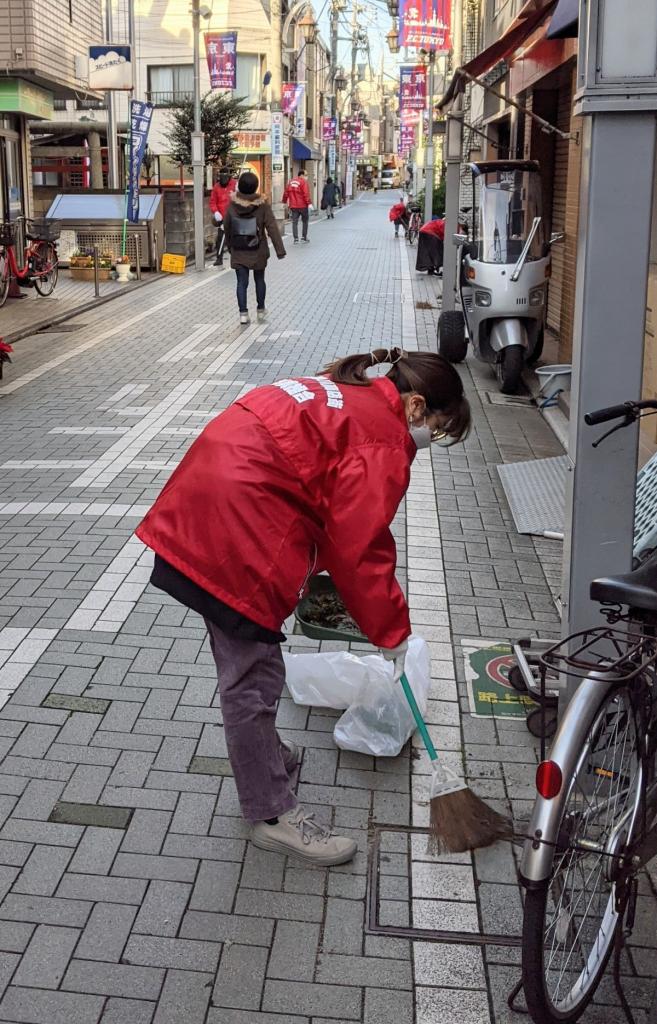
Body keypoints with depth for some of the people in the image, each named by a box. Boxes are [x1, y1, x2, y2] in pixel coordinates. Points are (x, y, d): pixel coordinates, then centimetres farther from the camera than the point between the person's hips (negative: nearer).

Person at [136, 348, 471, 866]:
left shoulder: (341, 396, 19)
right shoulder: (382, 440, -10)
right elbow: (361, 550, -12)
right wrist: (392, 633, 0)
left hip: (199, 515, 10)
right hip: (233, 538, -10)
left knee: (248, 664, 24)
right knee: (252, 679, 2)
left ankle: (263, 755, 42)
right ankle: (273, 815, 15)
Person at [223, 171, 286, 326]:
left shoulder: (232, 205, -6)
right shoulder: (262, 205, -13)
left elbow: (227, 227, 5)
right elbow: (272, 228, -14)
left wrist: (229, 245, 21)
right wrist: (280, 250, -12)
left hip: (238, 252, 1)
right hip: (258, 252, -1)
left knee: (242, 282, 4)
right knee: (259, 280, 17)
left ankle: (243, 313, -7)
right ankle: (260, 310, 29)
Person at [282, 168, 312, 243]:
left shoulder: (290, 182, 10)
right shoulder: (303, 182, -8)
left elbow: (286, 193, 13)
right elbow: (306, 194, -17)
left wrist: (284, 202, 23)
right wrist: (309, 203, -18)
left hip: (293, 206, 4)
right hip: (302, 205, -4)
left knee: (294, 222, 4)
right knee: (305, 221, 12)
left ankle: (296, 238, -4)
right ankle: (304, 237, 12)